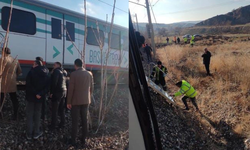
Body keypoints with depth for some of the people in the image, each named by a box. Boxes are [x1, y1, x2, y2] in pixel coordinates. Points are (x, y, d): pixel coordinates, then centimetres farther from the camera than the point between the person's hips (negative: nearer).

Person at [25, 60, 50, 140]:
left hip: (31, 96, -3)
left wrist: (35, 93, -14)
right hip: (40, 97, 3)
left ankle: (29, 134, 11)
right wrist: (40, 94, -12)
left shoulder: (32, 71, -9)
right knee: (37, 114, 12)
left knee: (29, 114, 7)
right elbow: (48, 86, -3)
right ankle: (36, 133, 15)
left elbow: (28, 84, -18)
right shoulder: (46, 73, 5)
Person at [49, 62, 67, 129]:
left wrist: (51, 92, -14)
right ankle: (62, 123, 20)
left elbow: (54, 82, -16)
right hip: (64, 91, 9)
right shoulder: (63, 72, 18)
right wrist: (64, 91, 11)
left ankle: (53, 125, 1)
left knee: (54, 110, -3)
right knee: (61, 109, 15)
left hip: (57, 92, -8)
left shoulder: (56, 71, -7)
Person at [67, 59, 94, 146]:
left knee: (75, 121, 3)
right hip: (86, 101, 4)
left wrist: (68, 102, -5)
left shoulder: (74, 74, -12)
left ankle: (73, 140, 11)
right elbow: (91, 88, 7)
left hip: (76, 101, -4)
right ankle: (84, 139, 21)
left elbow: (71, 89, -12)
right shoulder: (89, 74, 3)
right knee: (84, 120, 12)